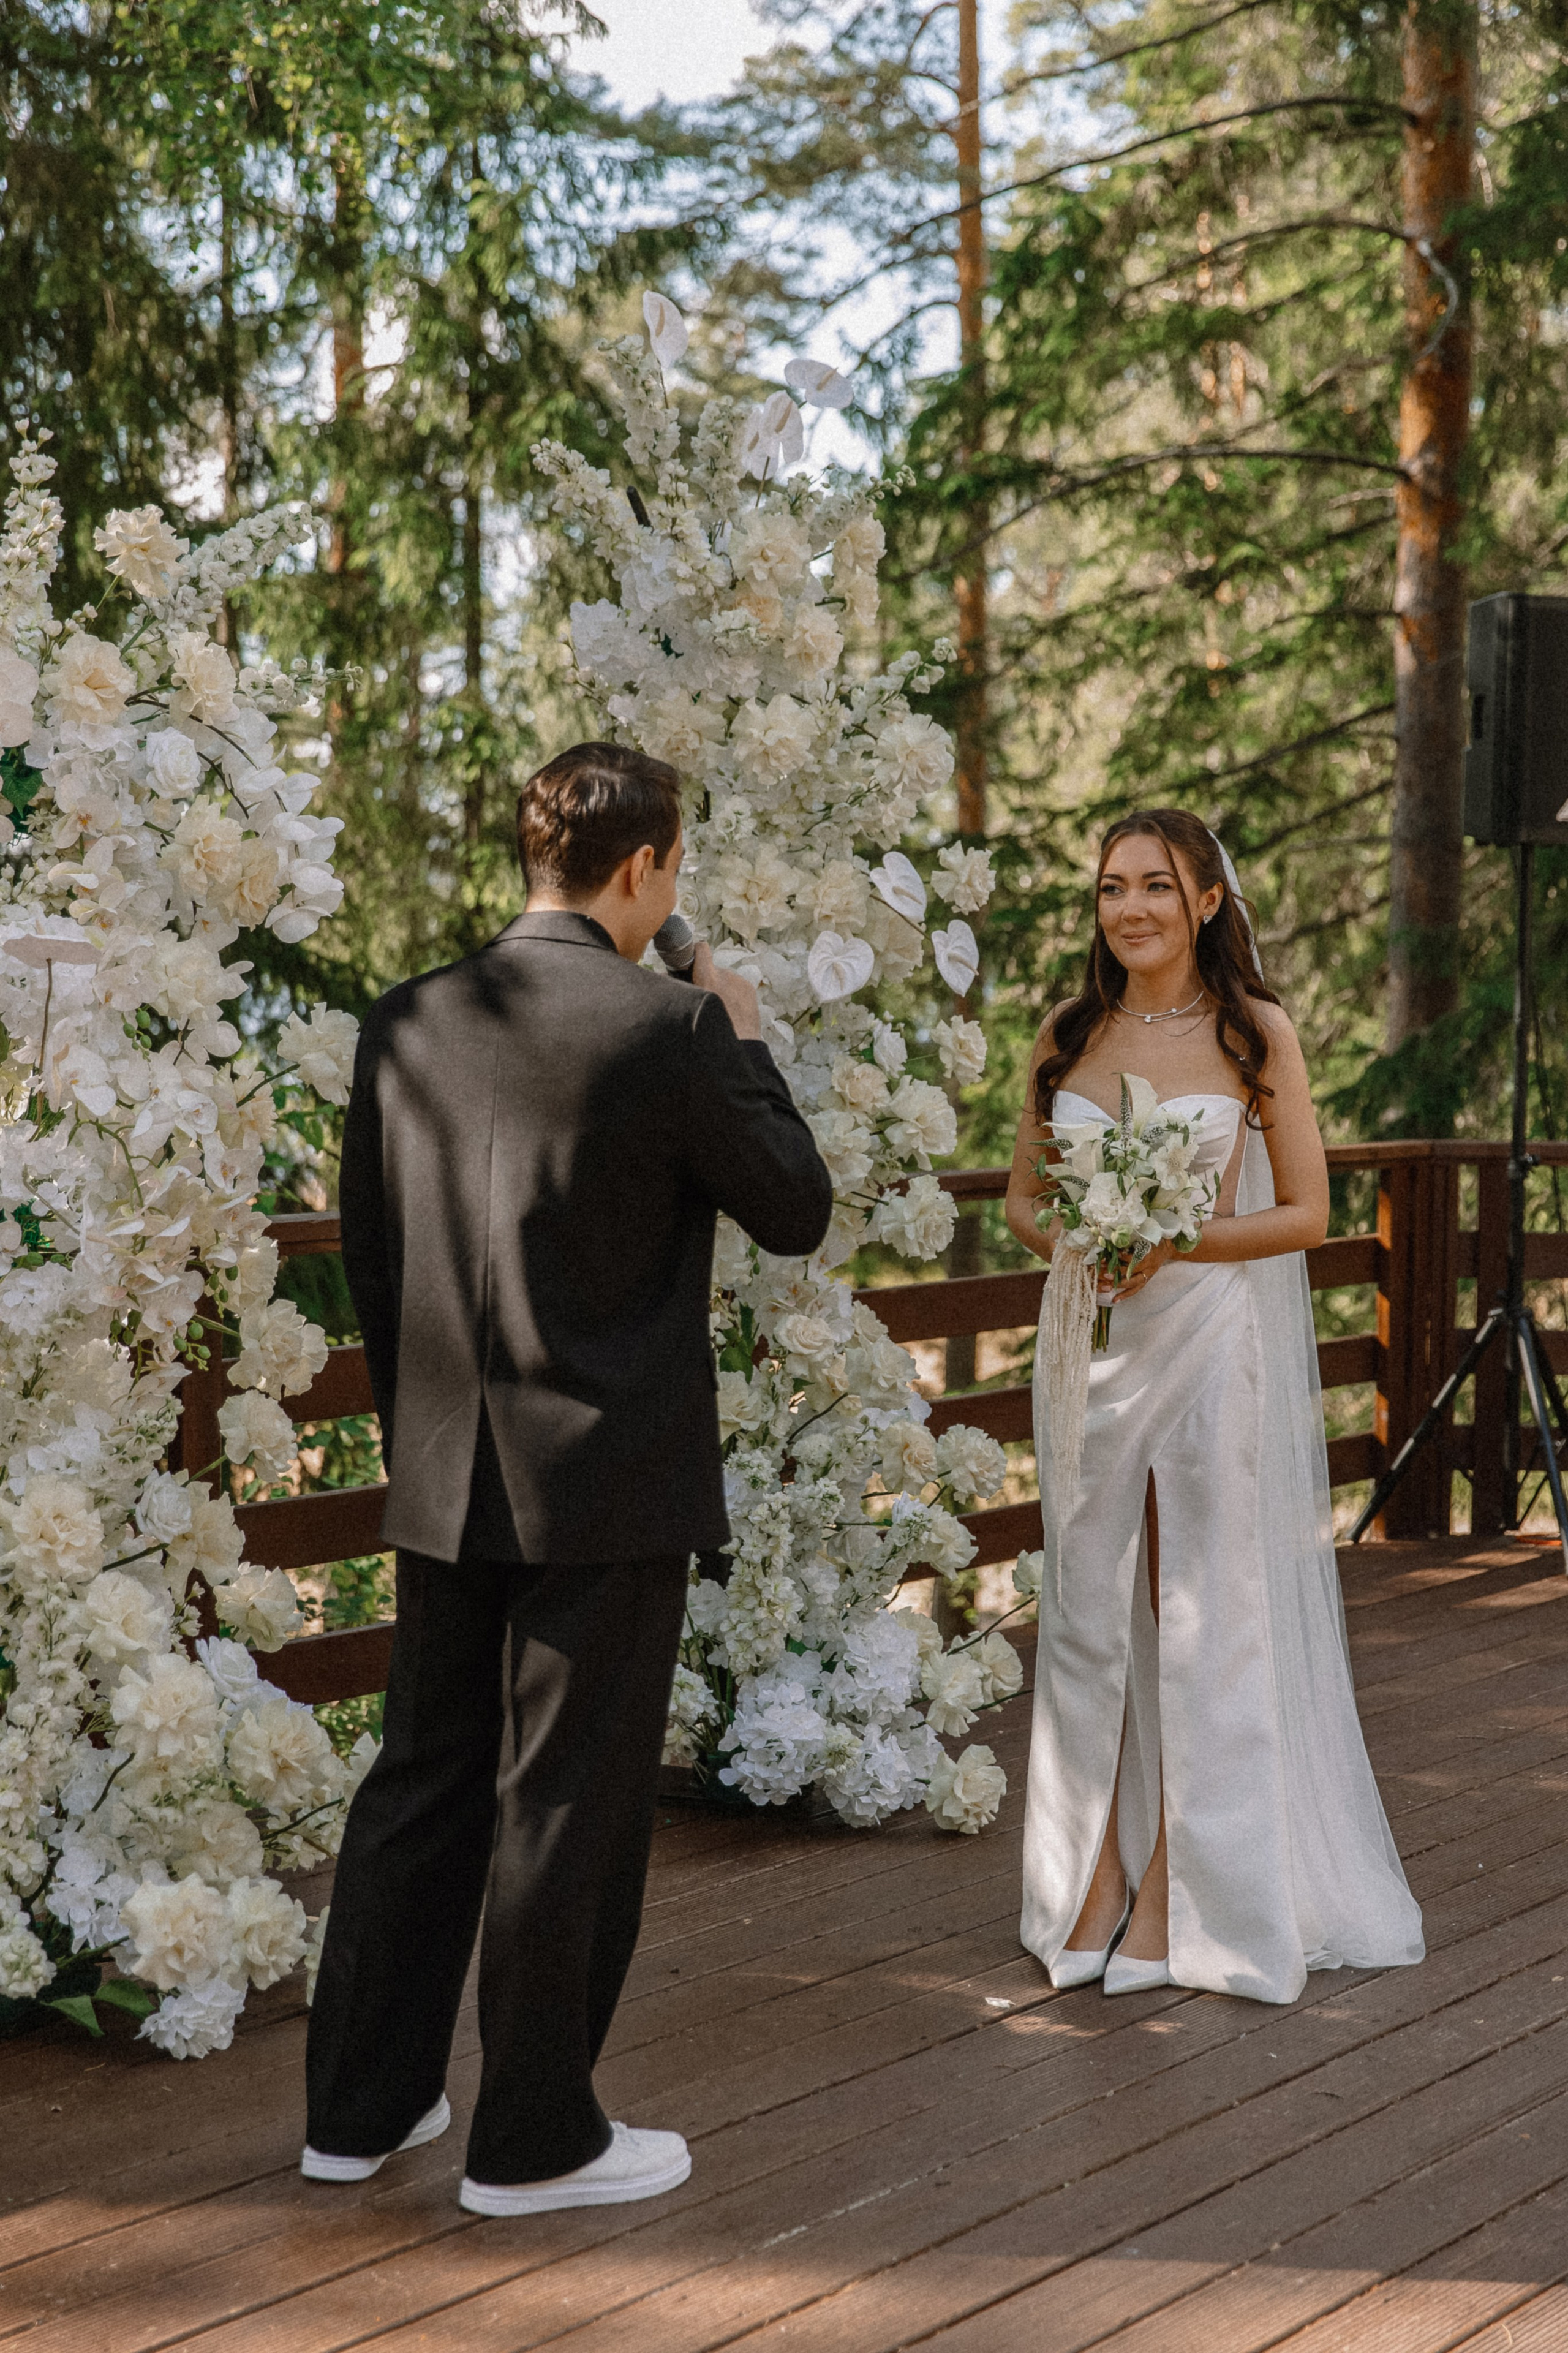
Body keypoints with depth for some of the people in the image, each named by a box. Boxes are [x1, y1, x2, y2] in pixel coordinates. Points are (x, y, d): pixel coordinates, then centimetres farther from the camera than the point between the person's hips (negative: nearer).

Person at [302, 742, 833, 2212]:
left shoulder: (406, 1026, 3)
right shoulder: (668, 1029, -14)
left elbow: (366, 1252, 10)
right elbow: (795, 1212, -4)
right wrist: (743, 1044, 8)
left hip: (442, 1483, 6)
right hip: (610, 1484, -5)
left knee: (421, 1784, 15)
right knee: (569, 1807, 4)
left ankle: (360, 2105, 25)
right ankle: (533, 2140, 14)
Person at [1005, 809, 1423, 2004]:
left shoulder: (1256, 1032, -4)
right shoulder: (1066, 1035, 6)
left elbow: (1307, 1213, -5)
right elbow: (1022, 1196, 12)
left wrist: (1175, 1240, -18)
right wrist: (1070, 1241, -10)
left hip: (1213, 1336, -3)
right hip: (1089, 1338, 4)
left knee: (1201, 1621, 2)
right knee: (1088, 1614, 6)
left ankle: (1177, 1896, 12)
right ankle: (1097, 1878, 15)